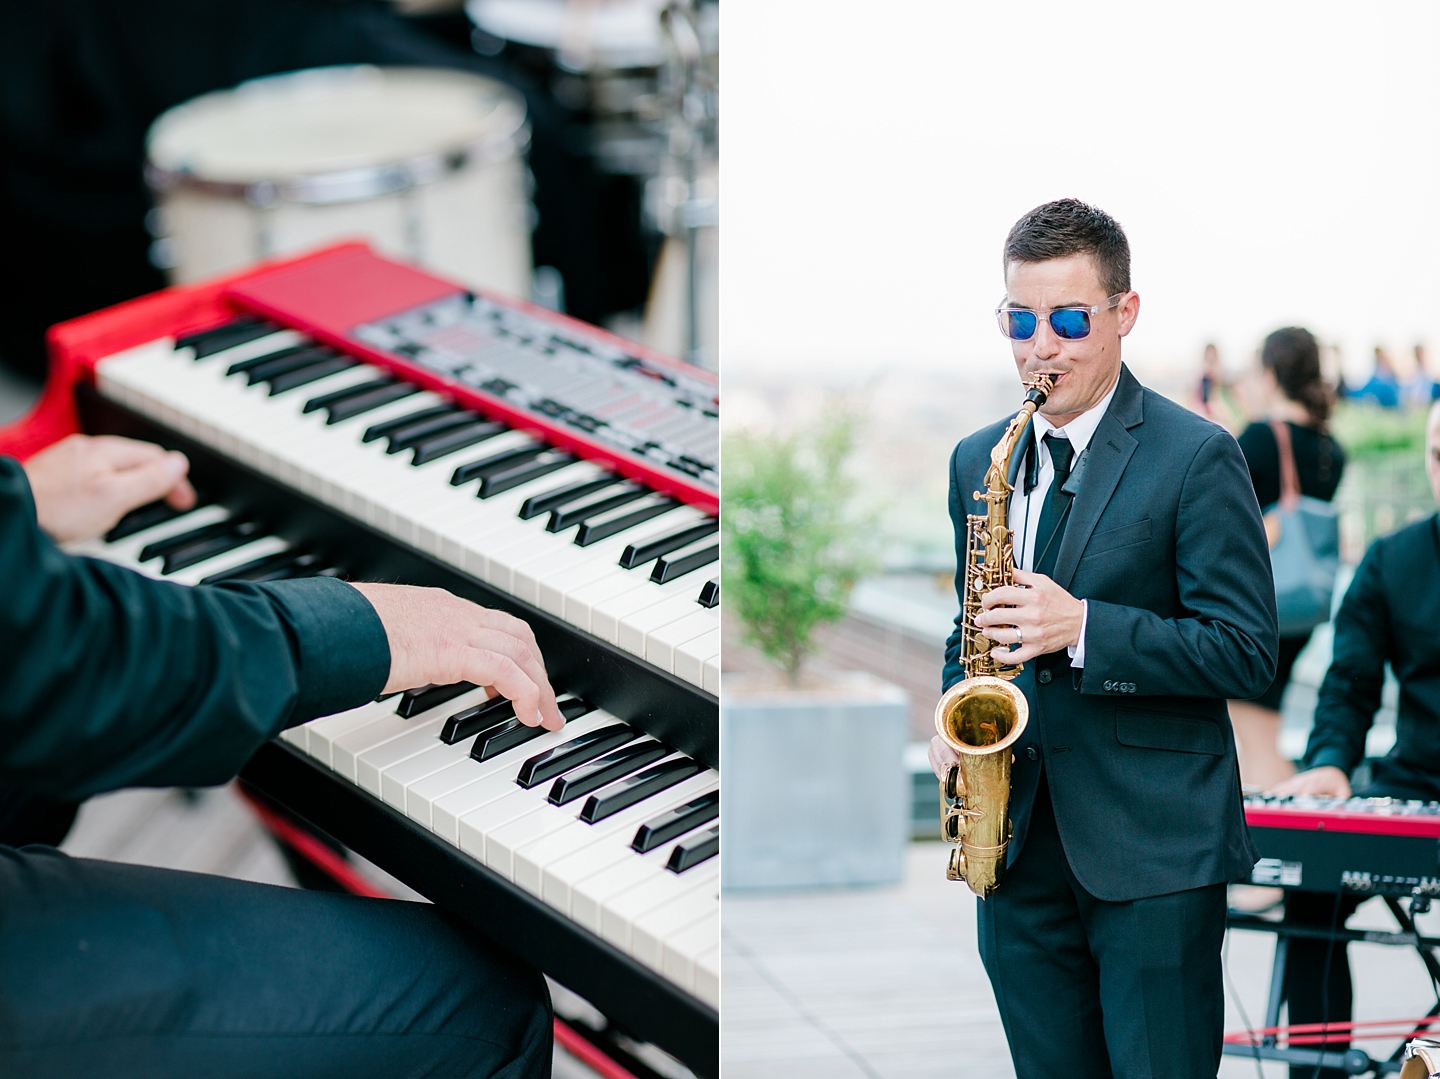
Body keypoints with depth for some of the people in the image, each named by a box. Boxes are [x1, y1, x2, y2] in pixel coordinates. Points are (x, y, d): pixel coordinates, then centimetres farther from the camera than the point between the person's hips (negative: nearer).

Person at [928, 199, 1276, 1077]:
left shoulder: (1196, 456, -8)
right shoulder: (977, 461, 11)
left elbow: (1248, 651, -11)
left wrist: (1084, 628, -22)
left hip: (1156, 848, -5)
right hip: (1018, 843, 5)